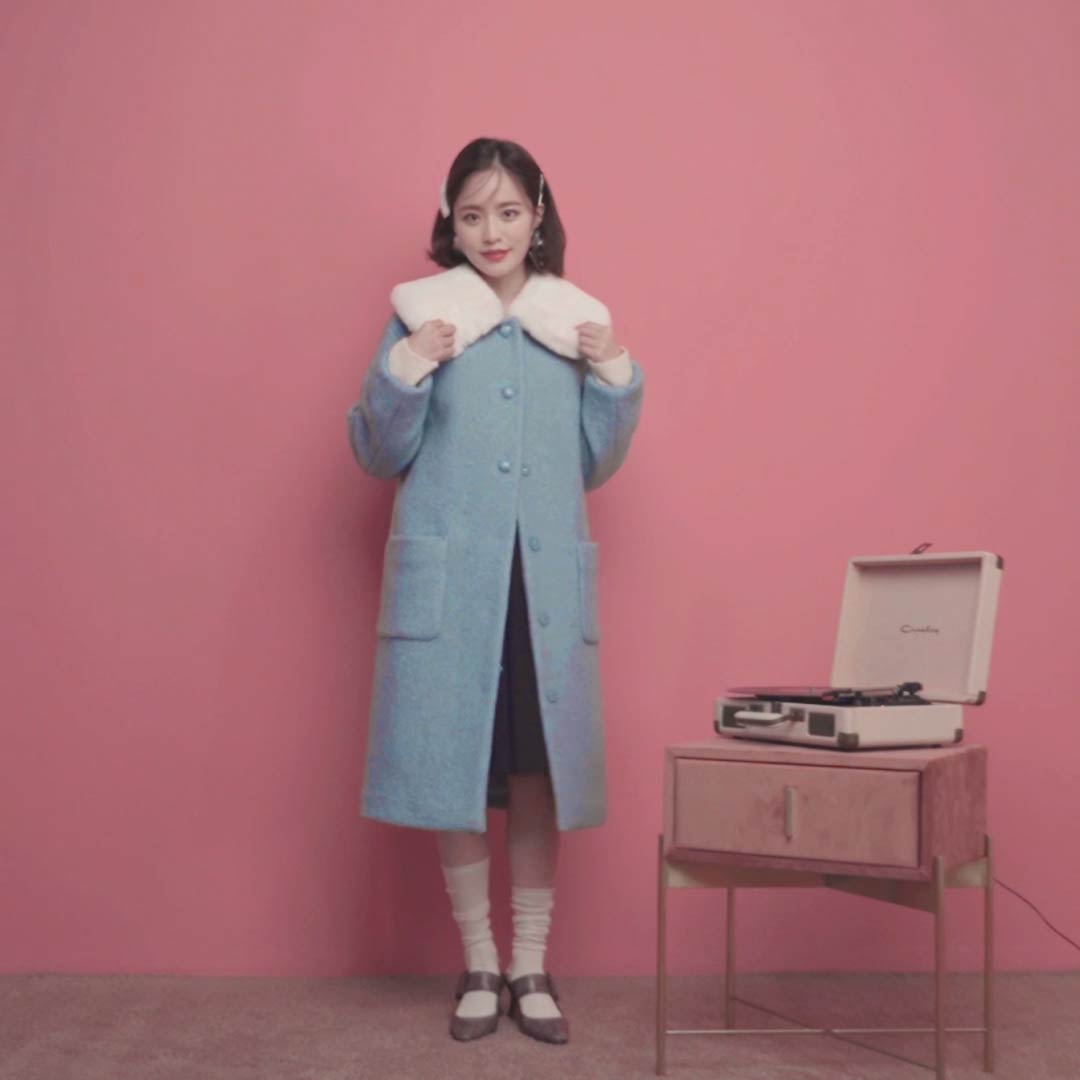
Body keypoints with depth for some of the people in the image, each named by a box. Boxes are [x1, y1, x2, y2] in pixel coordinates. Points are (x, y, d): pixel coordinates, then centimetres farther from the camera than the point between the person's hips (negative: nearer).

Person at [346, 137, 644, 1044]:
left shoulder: (576, 323, 9)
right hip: (448, 580, -2)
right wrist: (401, 375, -13)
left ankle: (532, 969, 21)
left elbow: (596, 465, 12)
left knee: (540, 776, 6)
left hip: (547, 581, 2)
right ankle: (479, 968, 20)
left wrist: (616, 378, -2)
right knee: (457, 773, 4)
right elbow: (382, 457, 2)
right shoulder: (422, 319, 2)